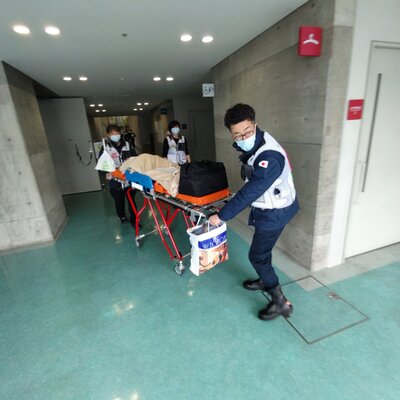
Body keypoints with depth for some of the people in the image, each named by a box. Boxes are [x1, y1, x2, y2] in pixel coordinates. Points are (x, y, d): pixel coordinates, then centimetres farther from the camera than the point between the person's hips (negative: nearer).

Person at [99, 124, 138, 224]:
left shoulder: (126, 144, 6)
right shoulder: (105, 147, 0)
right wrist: (107, 172, -17)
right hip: (115, 180, -1)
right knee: (119, 200, 12)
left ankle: (133, 219, 18)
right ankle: (122, 217, 34)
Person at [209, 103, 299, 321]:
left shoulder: (269, 156, -32)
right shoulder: (251, 144, -4)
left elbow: (249, 192, -33)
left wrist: (221, 216, -27)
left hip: (274, 211, -9)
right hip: (267, 206, 9)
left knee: (257, 255, 2)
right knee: (262, 249, 24)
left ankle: (280, 301, 19)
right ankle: (265, 281, 47)